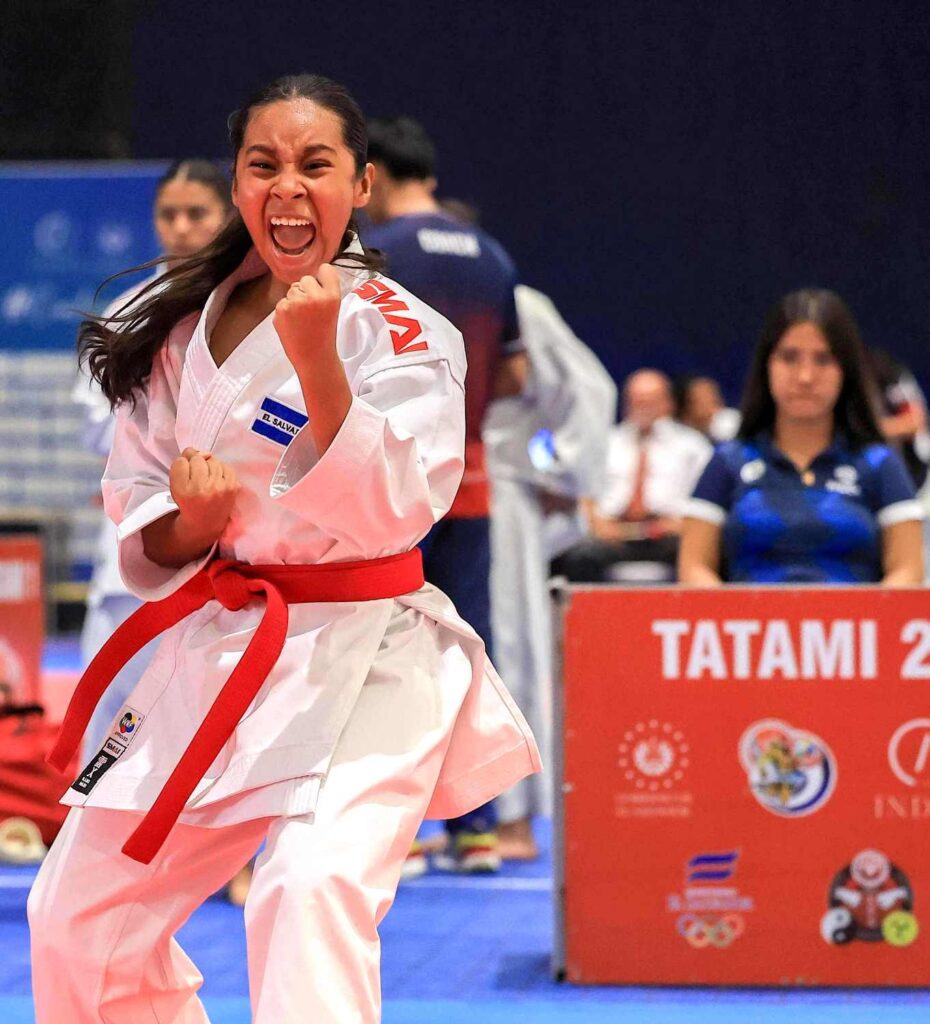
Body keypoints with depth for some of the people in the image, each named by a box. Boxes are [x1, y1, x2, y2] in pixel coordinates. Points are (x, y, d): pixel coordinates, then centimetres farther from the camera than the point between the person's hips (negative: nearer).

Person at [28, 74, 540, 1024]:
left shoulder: (403, 333, -8)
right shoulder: (184, 329, 6)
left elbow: (390, 510, -20)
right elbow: (134, 507, 11)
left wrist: (317, 358, -29)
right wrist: (191, 524, -12)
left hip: (357, 660, -6)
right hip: (214, 652, 6)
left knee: (310, 894, -30)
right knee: (76, 917, 13)